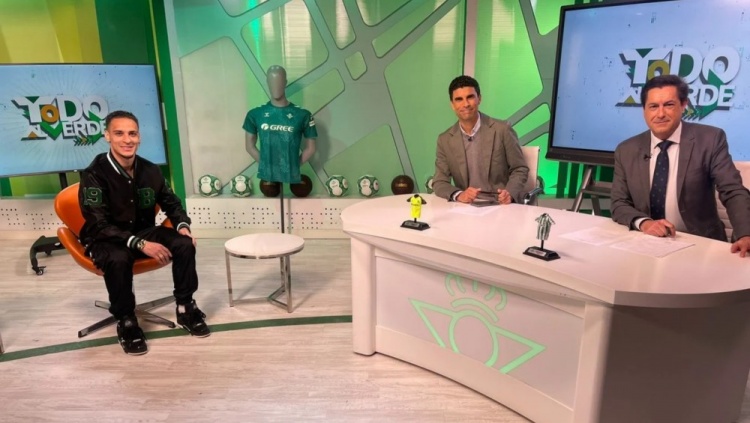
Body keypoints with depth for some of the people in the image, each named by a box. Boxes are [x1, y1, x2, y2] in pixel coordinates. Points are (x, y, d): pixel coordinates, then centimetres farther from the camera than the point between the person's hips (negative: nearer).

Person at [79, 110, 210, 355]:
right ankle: (125, 321, -14)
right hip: (105, 240, -4)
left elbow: (171, 202, 10)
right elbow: (99, 226, -23)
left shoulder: (149, 170, -4)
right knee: (119, 259, -38)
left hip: (144, 231, 5)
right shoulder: (94, 175, -18)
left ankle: (185, 308, -4)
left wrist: (183, 225, -12)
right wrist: (140, 244, -33)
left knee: (184, 244, -20)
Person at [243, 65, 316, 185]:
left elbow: (310, 148, 3)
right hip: (267, 175, 1)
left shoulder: (302, 115, -4)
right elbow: (250, 146, 10)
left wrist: (294, 165, -1)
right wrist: (265, 163, 3)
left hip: (292, 176, -1)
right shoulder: (255, 114, 1)